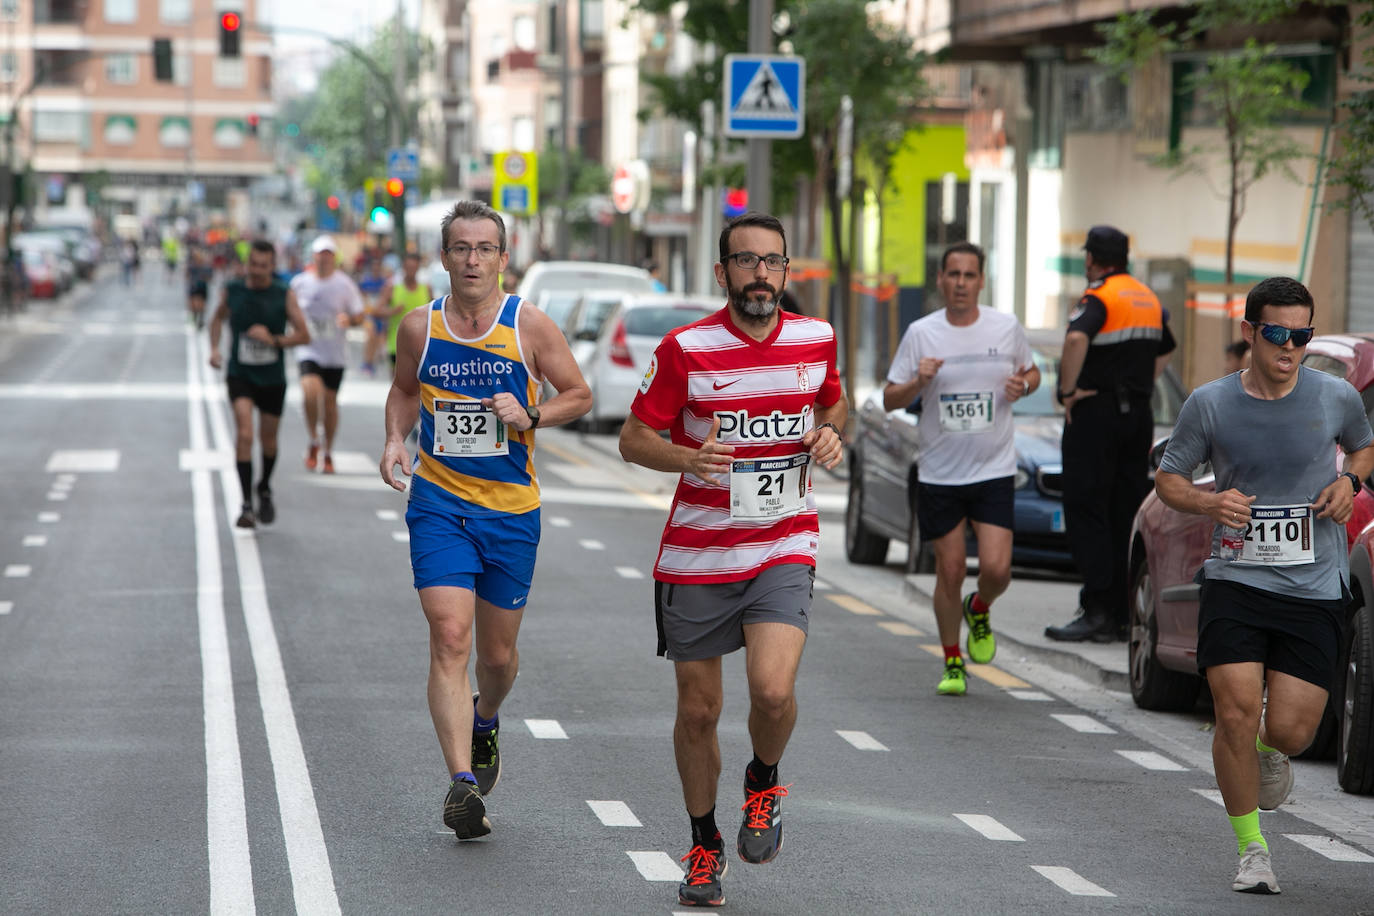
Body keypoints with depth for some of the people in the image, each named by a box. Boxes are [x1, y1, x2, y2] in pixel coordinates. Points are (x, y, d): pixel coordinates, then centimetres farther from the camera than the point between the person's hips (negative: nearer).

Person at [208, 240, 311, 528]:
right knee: (244, 434, -19)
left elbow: (304, 335, -6)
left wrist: (274, 339, -21)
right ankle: (247, 504, -20)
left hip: (272, 378, 1)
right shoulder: (232, 291, -2)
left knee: (268, 440, 14)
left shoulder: (285, 296, -6)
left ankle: (264, 490, 43)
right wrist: (214, 348, 4)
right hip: (240, 375, -1)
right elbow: (218, 317, 19)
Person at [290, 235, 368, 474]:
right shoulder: (299, 282, 0)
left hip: (335, 353, 0)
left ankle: (328, 453, 22)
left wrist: (349, 320, -21)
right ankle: (313, 443, -2)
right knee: (310, 392, -22)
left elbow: (361, 317, 0)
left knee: (330, 400, 6)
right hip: (309, 349, 0)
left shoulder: (345, 284, -3)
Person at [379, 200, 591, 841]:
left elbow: (579, 395, 5)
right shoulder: (419, 328, 1)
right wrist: (395, 440, 0)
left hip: (511, 507, 0)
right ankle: (463, 784, -21)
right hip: (438, 503, 0)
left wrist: (530, 416, -13)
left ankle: (484, 722, 46)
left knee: (498, 652, 12)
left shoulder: (530, 325, -4)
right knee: (450, 639, -16)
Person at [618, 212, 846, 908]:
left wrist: (829, 434, -2)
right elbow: (634, 438, -3)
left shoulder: (815, 339, 1)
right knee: (697, 711, 6)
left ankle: (763, 783, 12)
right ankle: (704, 846, 27)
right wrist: (689, 458, -23)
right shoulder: (686, 349, -8)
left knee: (773, 689, -20)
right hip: (697, 556, -1)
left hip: (783, 550, 1)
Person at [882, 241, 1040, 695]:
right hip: (940, 473, 0)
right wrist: (918, 382, -18)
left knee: (996, 568, -12)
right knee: (950, 571, 3)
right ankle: (952, 664, 20)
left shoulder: (1007, 327, 1)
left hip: (994, 471, 0)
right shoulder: (921, 334, -1)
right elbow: (890, 399, 2)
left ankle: (979, 610, 24)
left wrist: (1023, 385, -6)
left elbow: (1032, 372, 17)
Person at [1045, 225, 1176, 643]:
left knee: (1086, 510, -5)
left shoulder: (1098, 298, -12)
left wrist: (1067, 391, -20)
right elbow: (1164, 350, 29)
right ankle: (1127, 613, 10)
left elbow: (1076, 340, -31)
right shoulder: (1148, 299, 15)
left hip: (1096, 413, -8)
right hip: (1139, 415, 8)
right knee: (1127, 512, 9)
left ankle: (1097, 611, -12)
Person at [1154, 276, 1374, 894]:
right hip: (1234, 582, -1)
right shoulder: (1210, 404, -2)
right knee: (1236, 715, -12)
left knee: (1290, 732, -4)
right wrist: (1209, 502, -12)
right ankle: (1252, 851, 7)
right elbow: (1169, 478, 9)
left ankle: (1269, 750, 37)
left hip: (1315, 589, 1)